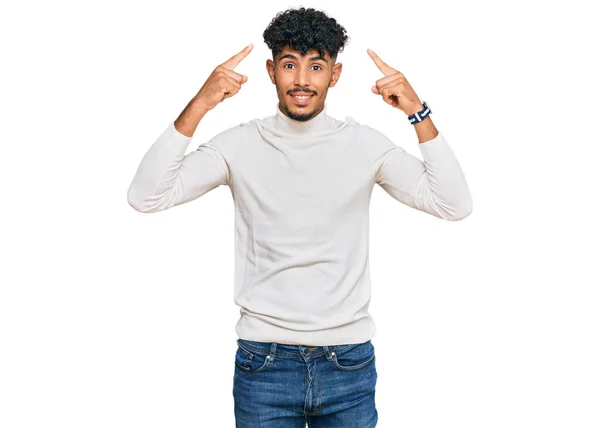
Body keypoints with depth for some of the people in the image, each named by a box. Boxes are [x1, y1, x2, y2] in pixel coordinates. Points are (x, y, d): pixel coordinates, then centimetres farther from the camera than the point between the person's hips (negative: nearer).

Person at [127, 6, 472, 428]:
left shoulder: (365, 144, -1)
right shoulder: (239, 144, -3)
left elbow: (455, 205, -8)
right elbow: (145, 197, -12)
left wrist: (418, 112, -16)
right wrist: (197, 108, -19)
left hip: (349, 363, 1)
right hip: (264, 361, -1)